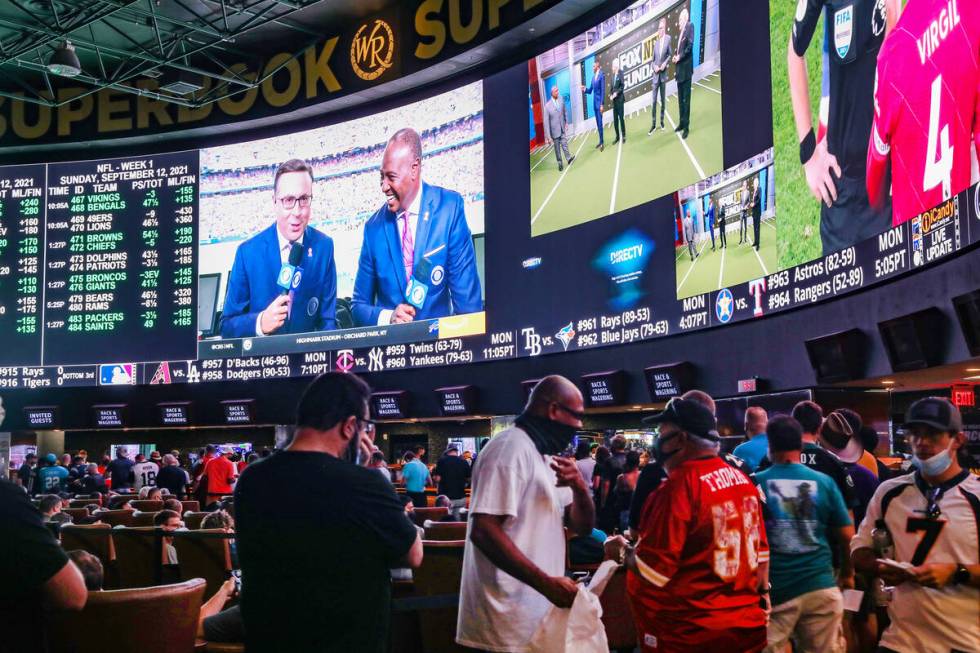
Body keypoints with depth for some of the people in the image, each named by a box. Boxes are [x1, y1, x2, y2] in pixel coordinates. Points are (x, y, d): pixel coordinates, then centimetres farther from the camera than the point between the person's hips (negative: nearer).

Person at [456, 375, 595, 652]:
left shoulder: (544, 455, 15)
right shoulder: (511, 447, -15)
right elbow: (483, 531, -24)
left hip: (534, 613, 9)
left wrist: (579, 487, -8)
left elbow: (581, 526, 13)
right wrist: (546, 583, -26)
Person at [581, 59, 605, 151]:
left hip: (599, 102, -8)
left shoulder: (602, 75, -12)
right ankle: (600, 142, 19)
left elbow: (603, 90, -15)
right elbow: (590, 90, 17)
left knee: (600, 123, -8)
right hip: (594, 102, 8)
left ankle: (602, 143, -4)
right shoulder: (593, 76, 12)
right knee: (597, 123, 12)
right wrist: (585, 89, -4)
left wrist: (602, 104, -18)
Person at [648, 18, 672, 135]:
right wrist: (654, 66, -9)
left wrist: (665, 63, -10)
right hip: (655, 75, 1)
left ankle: (662, 122, 19)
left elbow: (670, 54, 5)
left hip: (663, 74, -1)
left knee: (663, 100, 8)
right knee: (654, 101, 0)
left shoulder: (668, 39, -2)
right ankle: (653, 124, 5)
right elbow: (651, 59, 9)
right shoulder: (655, 42, 3)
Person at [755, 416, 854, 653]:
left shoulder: (756, 483, -5)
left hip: (773, 590, -2)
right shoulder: (824, 482, 1)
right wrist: (847, 574, 21)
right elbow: (847, 535, 5)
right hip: (820, 586, 2)